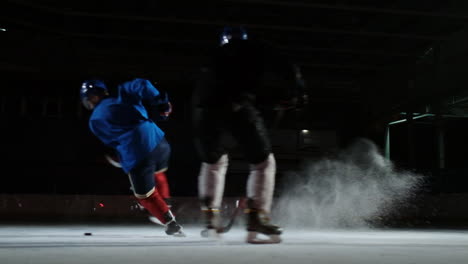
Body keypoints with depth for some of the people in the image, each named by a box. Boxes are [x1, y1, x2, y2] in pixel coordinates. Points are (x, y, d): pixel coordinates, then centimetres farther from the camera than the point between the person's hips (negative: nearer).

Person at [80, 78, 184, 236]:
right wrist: (161, 103, 1)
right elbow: (141, 85, -1)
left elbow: (111, 143, 13)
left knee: (145, 196, 18)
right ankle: (165, 210, 40)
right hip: (159, 142, 4)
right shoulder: (121, 96, 13)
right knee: (157, 174, 36)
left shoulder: (94, 121, 11)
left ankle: (171, 224, 16)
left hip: (135, 158, -4)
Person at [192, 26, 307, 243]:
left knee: (213, 161, 27)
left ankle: (210, 219, 24)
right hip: (237, 106, -4)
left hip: (205, 109, 4)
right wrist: (292, 95, 32)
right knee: (263, 162, 9)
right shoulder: (257, 50, 22)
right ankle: (256, 219, -3)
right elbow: (287, 71, 11)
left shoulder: (217, 56, 33)